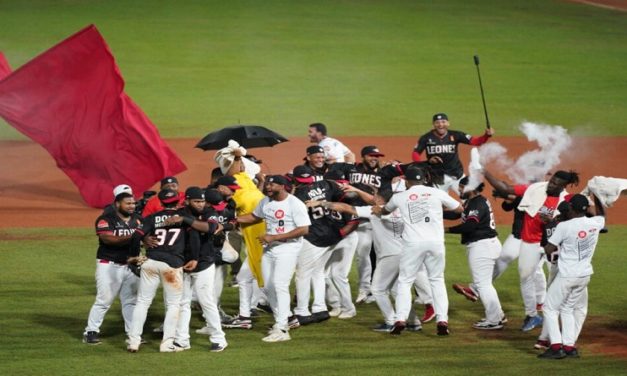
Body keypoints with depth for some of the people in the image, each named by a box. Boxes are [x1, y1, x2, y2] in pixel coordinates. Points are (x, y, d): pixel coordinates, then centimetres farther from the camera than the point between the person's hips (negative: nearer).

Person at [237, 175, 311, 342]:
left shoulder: (295, 204, -15)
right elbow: (254, 216, 25)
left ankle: (281, 330, -19)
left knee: (280, 285, -17)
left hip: (287, 248, -8)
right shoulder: (266, 202, 8)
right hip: (269, 248, 8)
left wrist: (274, 237, -22)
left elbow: (303, 229, -20)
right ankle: (281, 321, 25)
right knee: (269, 286, 9)